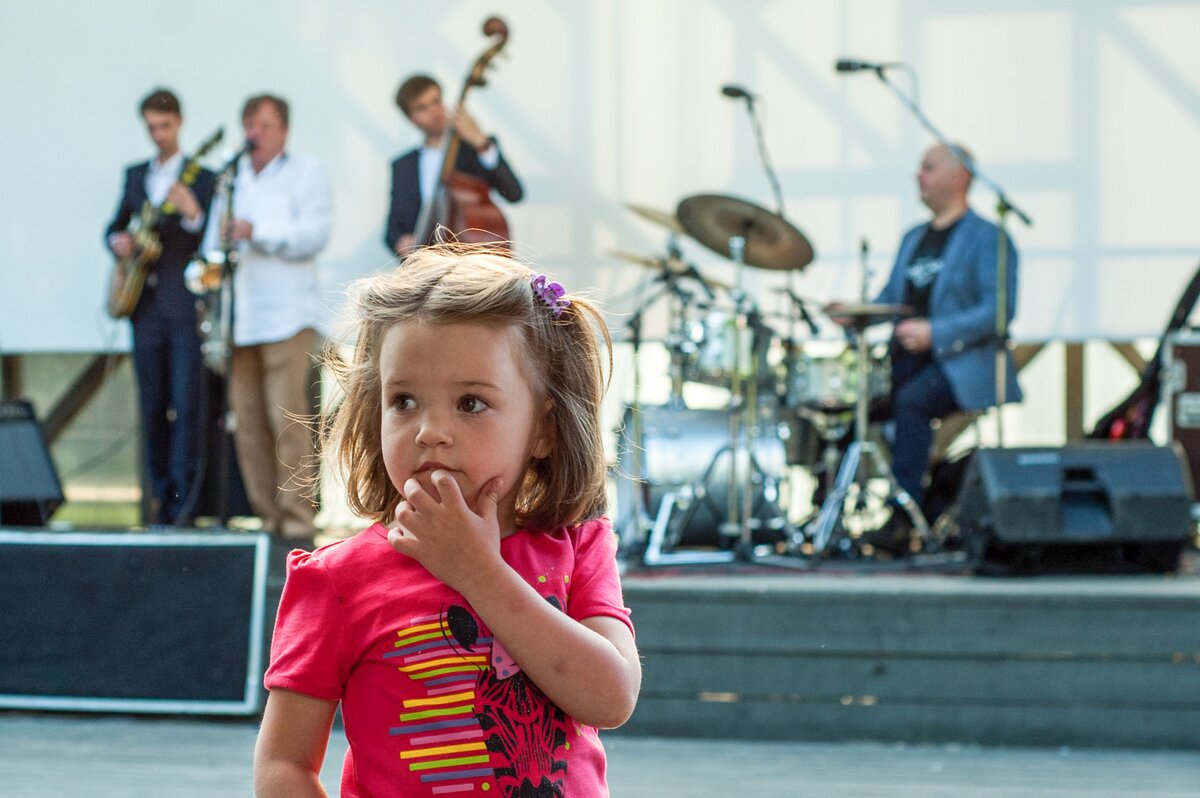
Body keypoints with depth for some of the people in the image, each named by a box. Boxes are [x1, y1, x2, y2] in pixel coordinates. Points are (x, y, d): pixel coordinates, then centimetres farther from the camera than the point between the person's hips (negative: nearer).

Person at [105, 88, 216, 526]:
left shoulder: (202, 178, 0)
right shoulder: (136, 175, 16)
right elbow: (116, 225, 25)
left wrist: (193, 215, -24)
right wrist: (117, 241, 3)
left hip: (186, 307, -5)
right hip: (146, 305, 5)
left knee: (186, 404, -10)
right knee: (152, 407, 6)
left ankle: (183, 498, -10)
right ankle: (160, 493, 13)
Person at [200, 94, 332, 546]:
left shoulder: (305, 173, 7)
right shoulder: (231, 177, 22)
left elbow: (314, 234, -7)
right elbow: (214, 237, 26)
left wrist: (256, 232, -16)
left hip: (286, 317, -5)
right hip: (237, 319, 5)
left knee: (287, 419, -12)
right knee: (247, 423, 1)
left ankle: (298, 521, -12)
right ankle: (267, 518, 5)